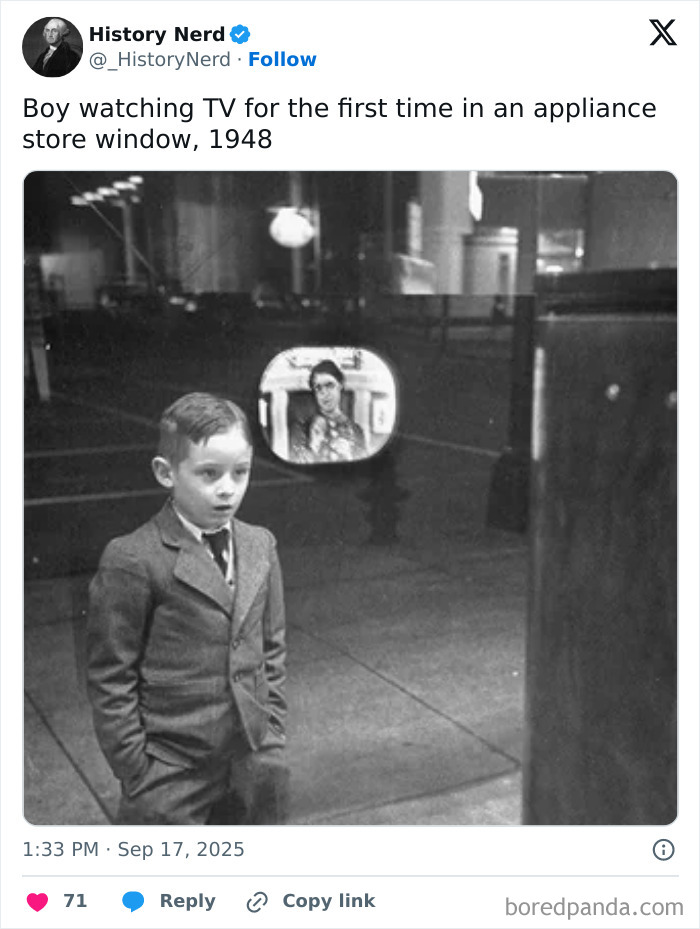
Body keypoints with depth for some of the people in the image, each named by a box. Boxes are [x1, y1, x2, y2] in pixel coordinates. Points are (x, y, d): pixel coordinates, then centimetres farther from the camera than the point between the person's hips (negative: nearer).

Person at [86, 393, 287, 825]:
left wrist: (273, 737, 8)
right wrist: (135, 769, -9)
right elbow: (110, 678, -10)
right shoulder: (132, 561, -15)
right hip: (172, 775, -5)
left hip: (257, 765, 5)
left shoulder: (261, 546, 2)